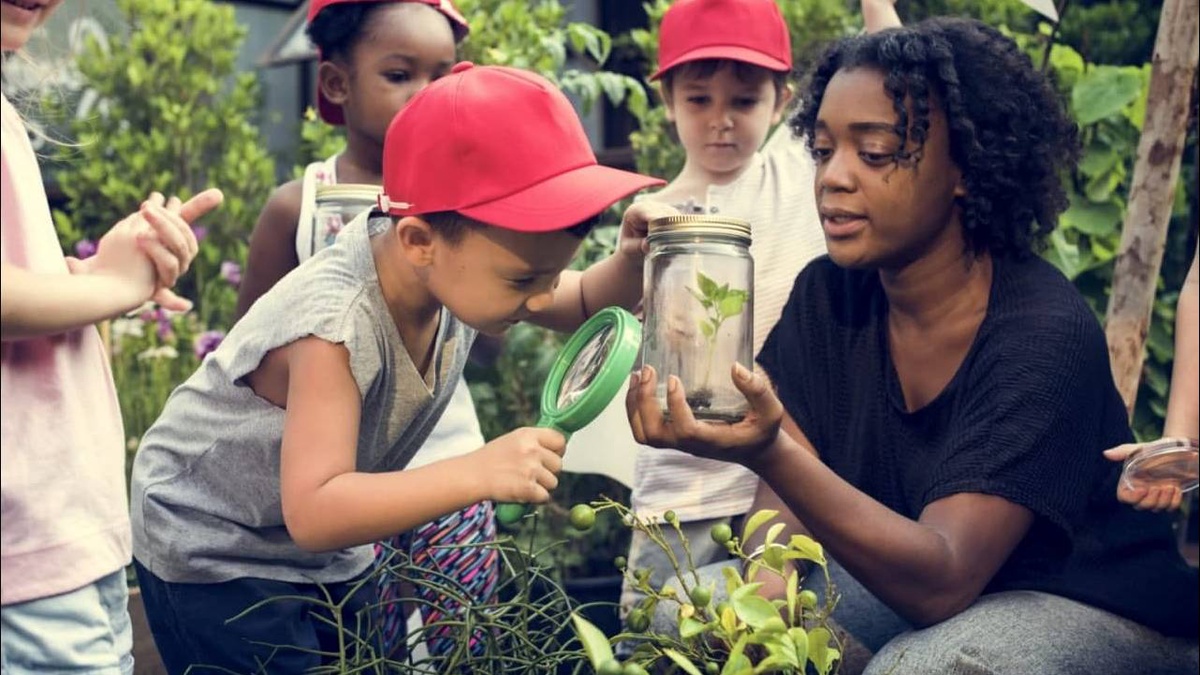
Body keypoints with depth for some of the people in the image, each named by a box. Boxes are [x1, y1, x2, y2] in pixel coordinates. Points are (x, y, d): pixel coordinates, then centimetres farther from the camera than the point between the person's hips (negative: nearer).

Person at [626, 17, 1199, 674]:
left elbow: (943, 579, -33)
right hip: (904, 584, 6)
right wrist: (765, 597, -28)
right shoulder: (828, 294, -6)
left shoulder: (1044, 334, -24)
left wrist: (769, 453, -47)